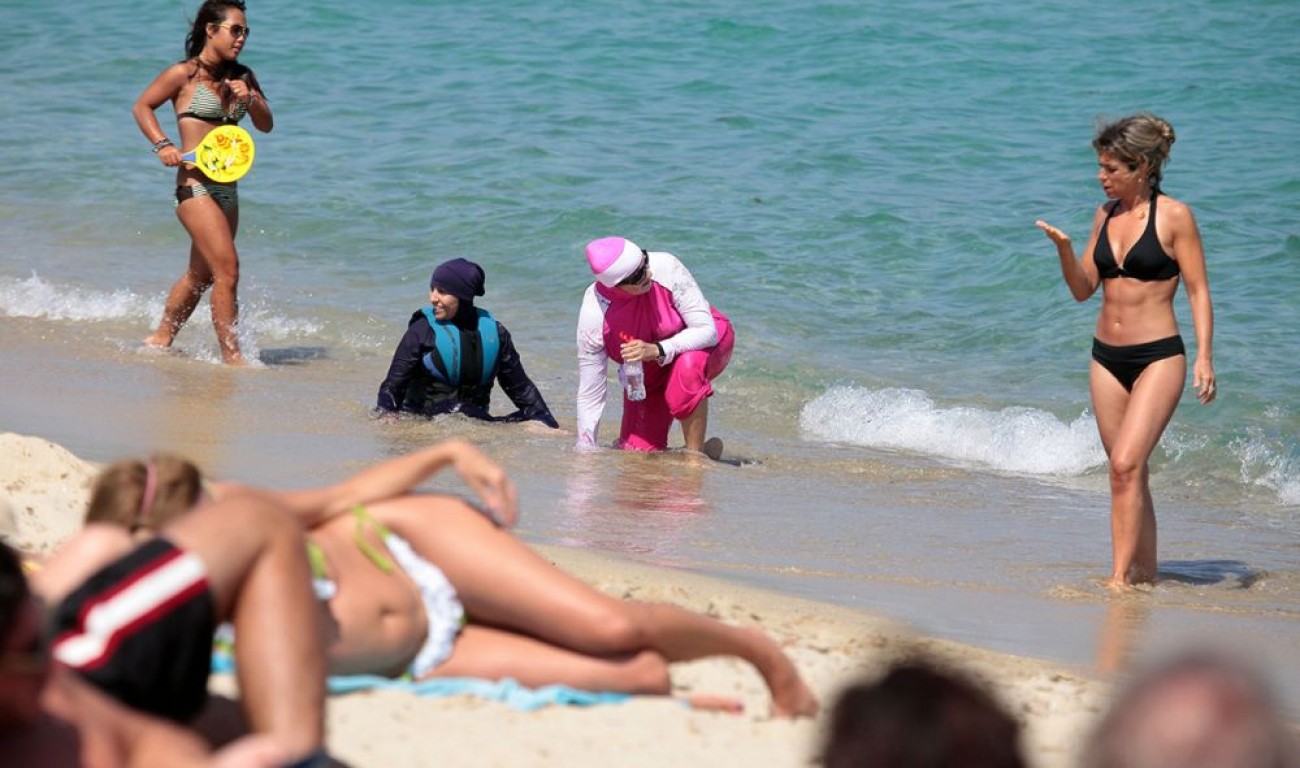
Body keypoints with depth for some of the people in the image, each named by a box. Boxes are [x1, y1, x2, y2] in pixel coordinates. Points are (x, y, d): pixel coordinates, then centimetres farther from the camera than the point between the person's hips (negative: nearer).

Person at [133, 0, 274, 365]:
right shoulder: (184, 74, -6)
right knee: (227, 270, -15)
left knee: (201, 274, 18)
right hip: (195, 184, -7)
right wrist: (163, 145, -12)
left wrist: (249, 99, -10)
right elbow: (141, 107, 2)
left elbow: (266, 125, 10)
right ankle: (232, 357, -11)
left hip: (226, 188, 7)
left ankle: (160, 338, 34)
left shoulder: (242, 77, 11)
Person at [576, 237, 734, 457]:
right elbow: (589, 396, -18)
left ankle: (695, 455, -23)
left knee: (688, 366, -37)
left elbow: (707, 331, -29)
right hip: (649, 375, 2)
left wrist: (657, 351, -44)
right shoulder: (593, 318, -28)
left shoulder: (666, 268, -33)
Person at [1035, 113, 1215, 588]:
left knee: (1126, 464, -17)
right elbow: (1083, 289, 11)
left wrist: (1205, 358, -15)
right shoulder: (1106, 216, 9)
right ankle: (1145, 572, 19)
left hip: (1158, 357, -6)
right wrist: (1064, 248, -7)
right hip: (1108, 357, 6)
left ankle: (1120, 577, -17)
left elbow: (1198, 291, -7)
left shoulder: (1174, 216, -8)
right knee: (1128, 472, 10)